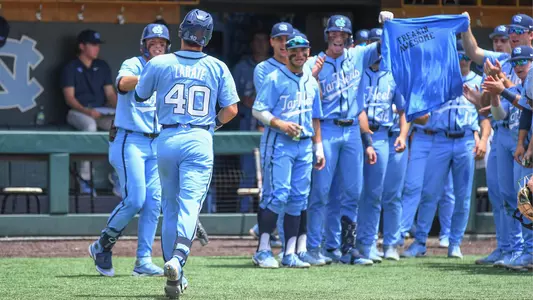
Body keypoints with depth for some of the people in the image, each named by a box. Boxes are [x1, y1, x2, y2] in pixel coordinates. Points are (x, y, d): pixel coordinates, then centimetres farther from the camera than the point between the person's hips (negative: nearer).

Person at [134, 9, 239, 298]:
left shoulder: (159, 64, 0)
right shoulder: (218, 68, 1)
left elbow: (140, 97, 14)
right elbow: (231, 109, 1)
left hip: (167, 139, 1)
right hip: (199, 141, -1)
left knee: (170, 206, 13)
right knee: (190, 203, -9)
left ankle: (173, 276, 15)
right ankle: (178, 258, -35)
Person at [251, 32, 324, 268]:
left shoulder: (312, 82, 17)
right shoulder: (275, 79, -4)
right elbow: (258, 110, -7)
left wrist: (318, 147, 17)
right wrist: (280, 124, -21)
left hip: (304, 145, 6)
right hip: (279, 143, -6)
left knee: (299, 198, 5)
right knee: (277, 194, -13)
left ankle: (291, 253, 8)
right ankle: (263, 251, -8)